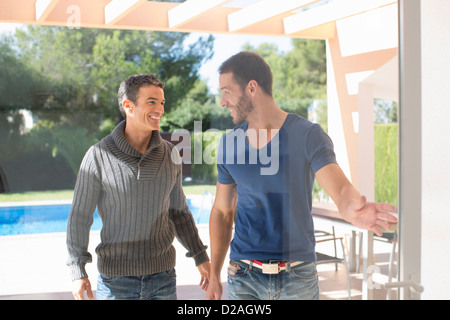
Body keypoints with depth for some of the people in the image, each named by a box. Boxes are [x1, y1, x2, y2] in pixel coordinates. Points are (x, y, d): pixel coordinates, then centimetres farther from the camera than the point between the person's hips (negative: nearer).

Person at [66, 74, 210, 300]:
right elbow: (80, 216, -6)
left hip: (162, 273, 3)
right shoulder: (99, 156, -11)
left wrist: (200, 257, 8)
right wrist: (78, 272, -13)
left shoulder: (169, 155, 0)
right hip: (116, 276, -3)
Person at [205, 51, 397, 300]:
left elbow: (342, 191, -19)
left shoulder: (308, 135, -7)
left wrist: (352, 209, -44)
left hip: (298, 278, -2)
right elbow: (222, 211, 10)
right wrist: (214, 275, 7)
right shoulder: (228, 143, 4)